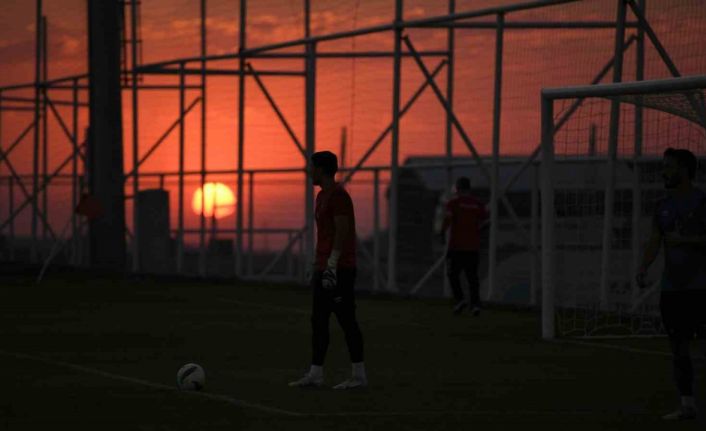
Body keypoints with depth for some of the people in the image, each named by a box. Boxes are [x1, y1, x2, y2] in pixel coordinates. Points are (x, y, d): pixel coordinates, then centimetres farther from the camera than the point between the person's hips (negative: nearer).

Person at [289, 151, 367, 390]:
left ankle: (359, 375, 0)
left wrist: (331, 265, -22)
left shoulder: (338, 195, -13)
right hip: (324, 268, 10)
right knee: (318, 320, 7)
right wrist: (319, 267, 20)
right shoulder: (322, 195, 17)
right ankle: (315, 374, 8)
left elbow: (342, 232, -19)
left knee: (346, 320, -5)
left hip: (339, 269, -10)